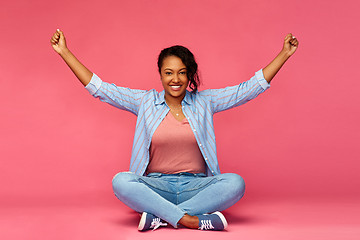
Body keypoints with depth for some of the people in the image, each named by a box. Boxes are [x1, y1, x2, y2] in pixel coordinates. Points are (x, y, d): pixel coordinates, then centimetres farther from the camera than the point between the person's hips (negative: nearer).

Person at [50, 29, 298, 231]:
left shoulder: (204, 102, 7)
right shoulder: (145, 102, 6)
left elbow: (250, 88, 6)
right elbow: (99, 88, 4)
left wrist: (284, 54, 2)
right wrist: (64, 52, 0)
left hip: (196, 185, 1)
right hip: (156, 186, 0)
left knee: (235, 182, -29)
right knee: (121, 181, -30)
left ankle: (159, 216, -29)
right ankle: (193, 220, -34)